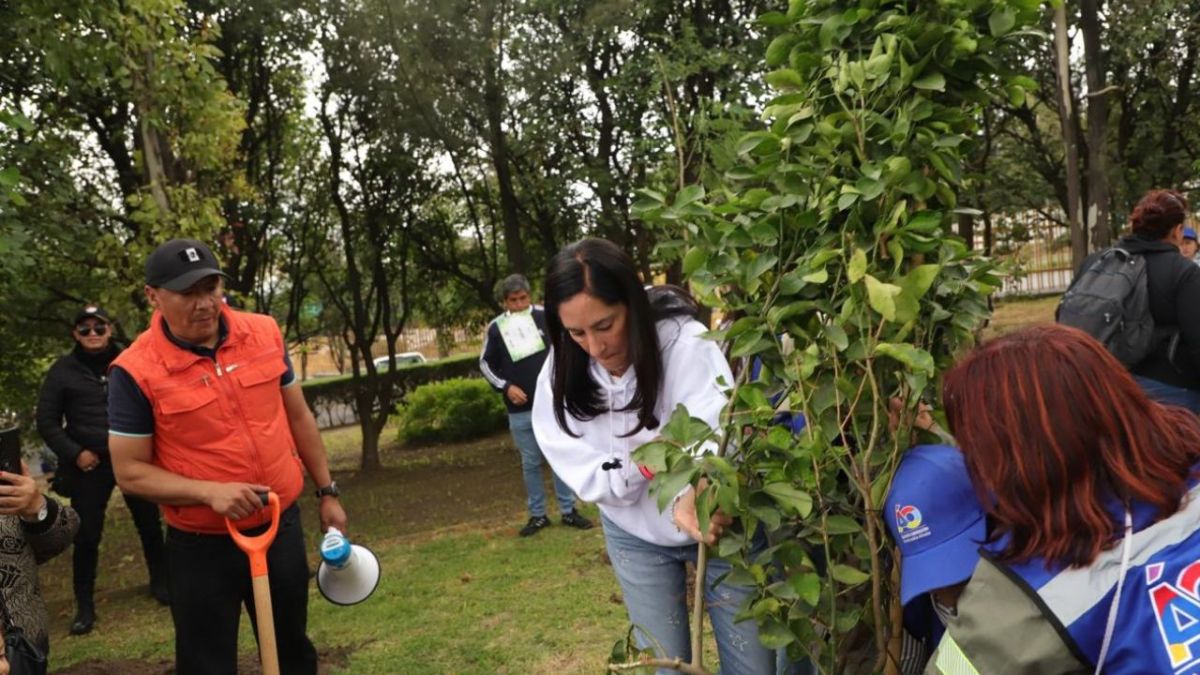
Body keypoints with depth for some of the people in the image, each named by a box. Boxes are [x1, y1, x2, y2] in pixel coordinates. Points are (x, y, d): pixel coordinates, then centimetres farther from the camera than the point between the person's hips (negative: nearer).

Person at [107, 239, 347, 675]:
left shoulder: (265, 334, -4)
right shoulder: (135, 372, -15)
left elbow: (298, 417, 8)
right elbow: (129, 471, -11)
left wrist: (326, 492, 10)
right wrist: (209, 492, -24)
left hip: (281, 527, 4)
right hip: (202, 546, -3)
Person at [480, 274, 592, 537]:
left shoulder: (545, 317, -3)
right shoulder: (496, 328, -2)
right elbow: (485, 363, 7)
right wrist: (505, 386, -7)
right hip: (520, 410, 0)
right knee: (530, 463, 9)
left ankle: (568, 511, 17)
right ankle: (538, 515, 20)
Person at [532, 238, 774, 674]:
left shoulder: (683, 340, -27)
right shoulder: (561, 376, -15)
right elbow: (589, 478, -17)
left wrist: (697, 490, -62)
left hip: (715, 523, -2)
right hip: (635, 537, 2)